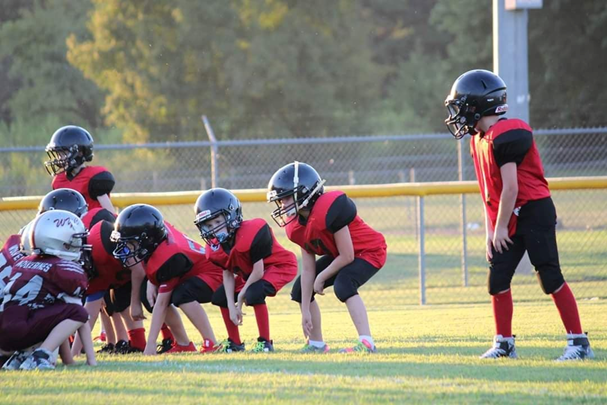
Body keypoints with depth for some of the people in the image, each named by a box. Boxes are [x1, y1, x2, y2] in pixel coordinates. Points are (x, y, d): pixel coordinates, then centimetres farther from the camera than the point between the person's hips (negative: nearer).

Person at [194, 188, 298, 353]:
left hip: (280, 267, -9)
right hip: (248, 273, 9)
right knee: (220, 297, 2)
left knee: (254, 293, -33)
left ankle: (265, 342, -20)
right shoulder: (216, 247, -12)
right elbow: (228, 274, -3)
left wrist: (242, 295, -19)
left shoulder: (251, 233, -36)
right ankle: (235, 343, 16)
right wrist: (231, 307, -11)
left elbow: (258, 270, -30)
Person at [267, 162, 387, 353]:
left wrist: (321, 278, -15)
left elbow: (347, 256, -29)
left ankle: (366, 343, -38)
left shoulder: (328, 210, -35)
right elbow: (308, 269, -4)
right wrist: (306, 311, -5)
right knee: (300, 290, 6)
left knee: (343, 285, -35)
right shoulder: (297, 227, -8)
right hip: (337, 255, 9)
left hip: (369, 251, -9)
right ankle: (316, 344, 19)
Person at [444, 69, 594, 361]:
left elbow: (511, 187, -19)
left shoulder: (504, 136, -18)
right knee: (498, 279, 7)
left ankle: (579, 343, -7)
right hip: (509, 220, 9)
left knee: (550, 278, -9)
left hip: (534, 213, -9)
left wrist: (501, 228, -13)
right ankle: (504, 344, 18)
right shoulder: (479, 139, 12)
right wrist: (490, 231, 12)